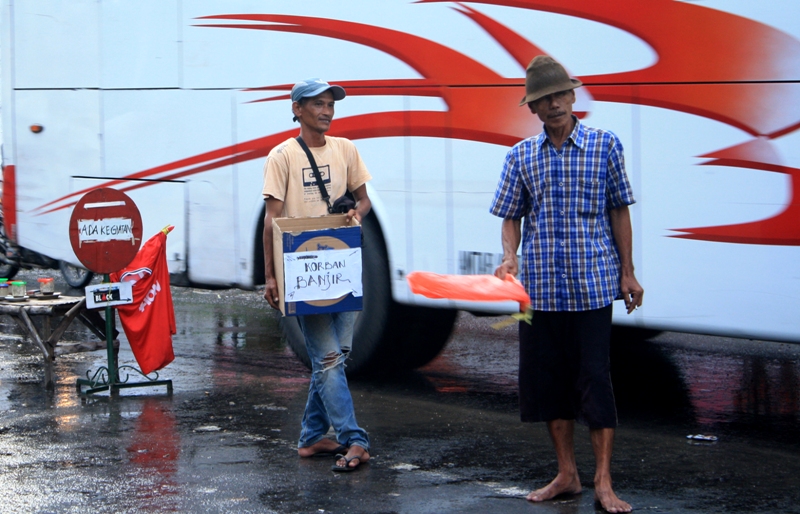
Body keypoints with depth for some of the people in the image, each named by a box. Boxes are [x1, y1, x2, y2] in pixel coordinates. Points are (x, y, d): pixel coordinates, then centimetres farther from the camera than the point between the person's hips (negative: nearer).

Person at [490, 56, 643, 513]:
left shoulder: (605, 145, 0)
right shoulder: (521, 157, 6)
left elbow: (619, 211, 3)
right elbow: (511, 217, 11)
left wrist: (627, 272, 2)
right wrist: (509, 257, -7)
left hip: (592, 284, -3)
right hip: (540, 286, 3)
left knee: (595, 378, -5)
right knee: (548, 378, 8)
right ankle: (567, 475, 19)